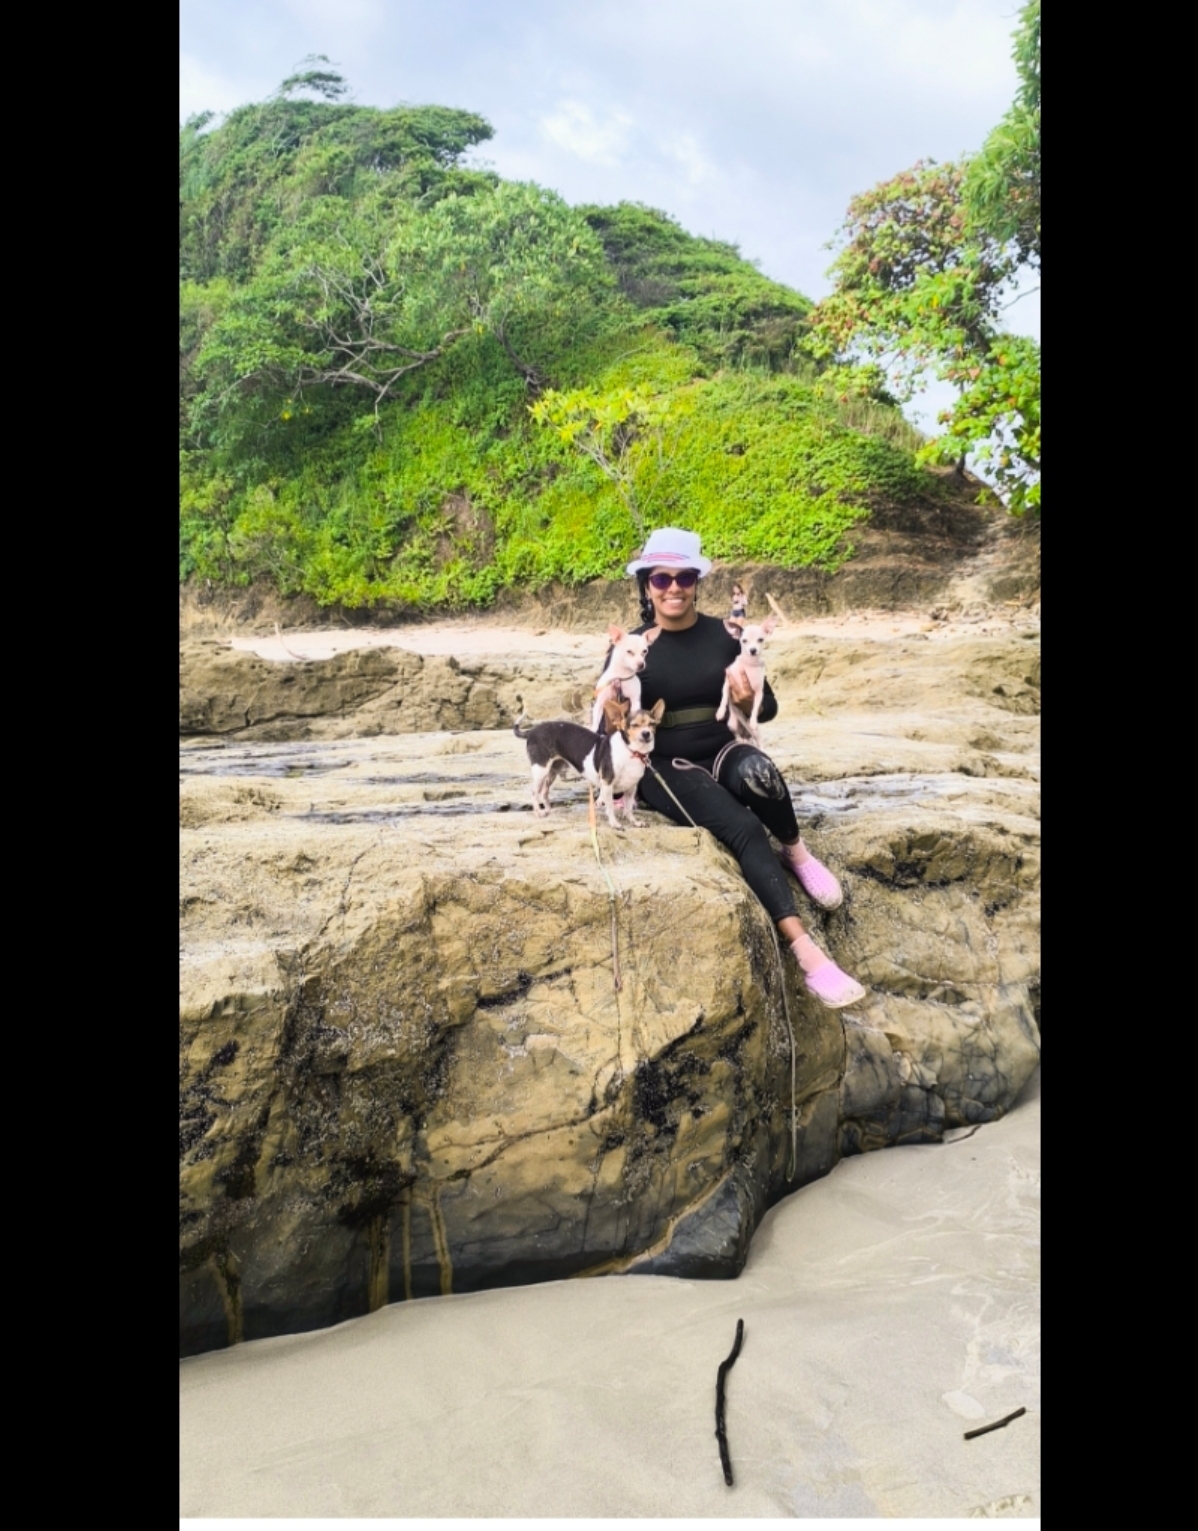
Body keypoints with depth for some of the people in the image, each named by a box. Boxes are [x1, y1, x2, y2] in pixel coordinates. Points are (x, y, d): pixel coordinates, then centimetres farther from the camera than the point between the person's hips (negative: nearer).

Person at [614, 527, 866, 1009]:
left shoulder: (724, 636, 1)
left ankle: (796, 851, -7)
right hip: (666, 768, -2)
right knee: (743, 829, -32)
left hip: (721, 753, 2)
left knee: (757, 772, -37)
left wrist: (749, 699, -18)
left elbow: (769, 709, 4)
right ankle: (806, 952, -33)